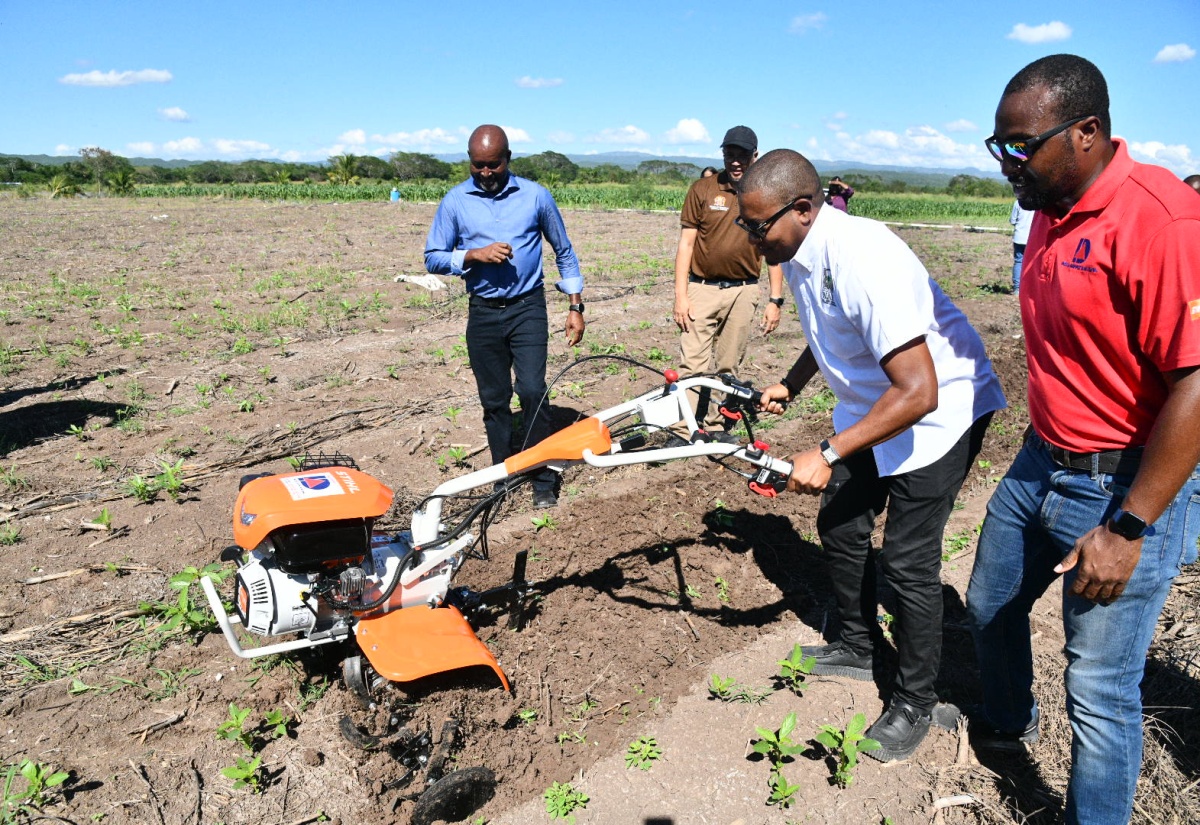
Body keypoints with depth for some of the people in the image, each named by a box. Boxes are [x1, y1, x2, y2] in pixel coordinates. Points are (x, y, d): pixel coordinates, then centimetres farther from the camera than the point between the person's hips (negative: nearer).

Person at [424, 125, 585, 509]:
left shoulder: (535, 196, 0)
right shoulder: (455, 201, 1)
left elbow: (563, 251, 8)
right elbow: (433, 258, 2)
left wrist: (575, 306, 5)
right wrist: (475, 254, -16)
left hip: (528, 309, -2)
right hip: (483, 314, 2)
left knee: (532, 392, -13)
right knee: (494, 401, 8)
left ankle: (543, 479, 0)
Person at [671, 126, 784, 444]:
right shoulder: (703, 189, 0)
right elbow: (686, 243, 0)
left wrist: (775, 300, 3)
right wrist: (681, 295, -6)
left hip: (743, 290, 2)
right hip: (702, 288, -2)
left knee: (728, 366, 9)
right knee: (694, 365, -8)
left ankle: (715, 426, 21)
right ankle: (682, 432, -3)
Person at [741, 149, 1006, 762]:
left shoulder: (864, 260, -34)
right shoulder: (799, 253, -5)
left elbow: (918, 393, -37)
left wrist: (827, 455, -36)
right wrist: (789, 387, 7)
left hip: (938, 412, -9)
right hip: (869, 402, 9)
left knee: (908, 560, -4)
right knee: (839, 525, 15)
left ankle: (914, 705, 17)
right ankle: (858, 648, 37)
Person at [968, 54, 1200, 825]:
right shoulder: (1052, 211, 6)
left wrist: (1127, 529, -23)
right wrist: (1041, 451, 19)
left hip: (1127, 487, -9)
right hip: (1040, 464, 9)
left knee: (1101, 691, 0)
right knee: (991, 605, 24)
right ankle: (1007, 722, 52)